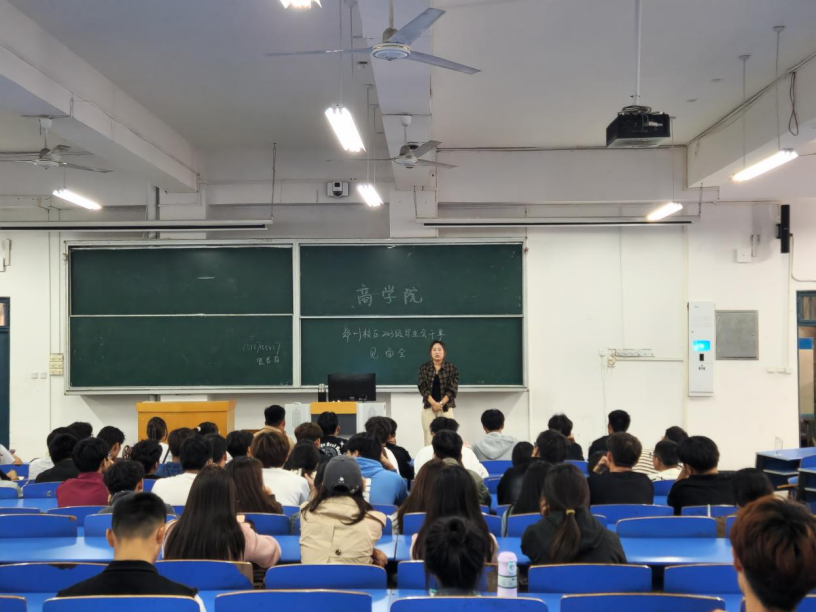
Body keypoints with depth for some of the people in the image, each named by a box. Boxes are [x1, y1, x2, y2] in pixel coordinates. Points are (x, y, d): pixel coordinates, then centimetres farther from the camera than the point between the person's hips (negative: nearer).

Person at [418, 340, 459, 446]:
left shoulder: (452, 368, 0)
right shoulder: (424, 368, 4)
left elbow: (452, 389, -5)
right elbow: (423, 387, -3)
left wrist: (441, 403, -15)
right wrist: (433, 403, -15)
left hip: (446, 407, -1)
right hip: (428, 407, 1)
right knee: (429, 438, -2)